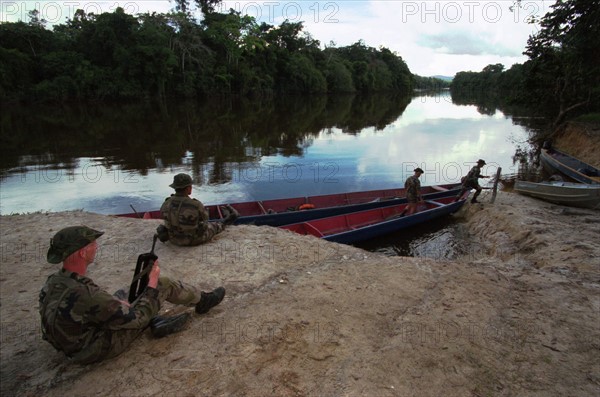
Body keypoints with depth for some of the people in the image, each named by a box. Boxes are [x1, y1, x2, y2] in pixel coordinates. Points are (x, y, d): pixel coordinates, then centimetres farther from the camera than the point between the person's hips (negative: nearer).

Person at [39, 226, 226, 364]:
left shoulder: (53, 282, -9)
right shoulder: (85, 296, -35)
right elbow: (136, 318, -25)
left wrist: (120, 303, 6)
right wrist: (153, 284, -13)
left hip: (76, 344, 8)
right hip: (102, 348, -8)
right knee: (163, 284, -5)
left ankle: (156, 322, 9)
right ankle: (202, 300, 19)